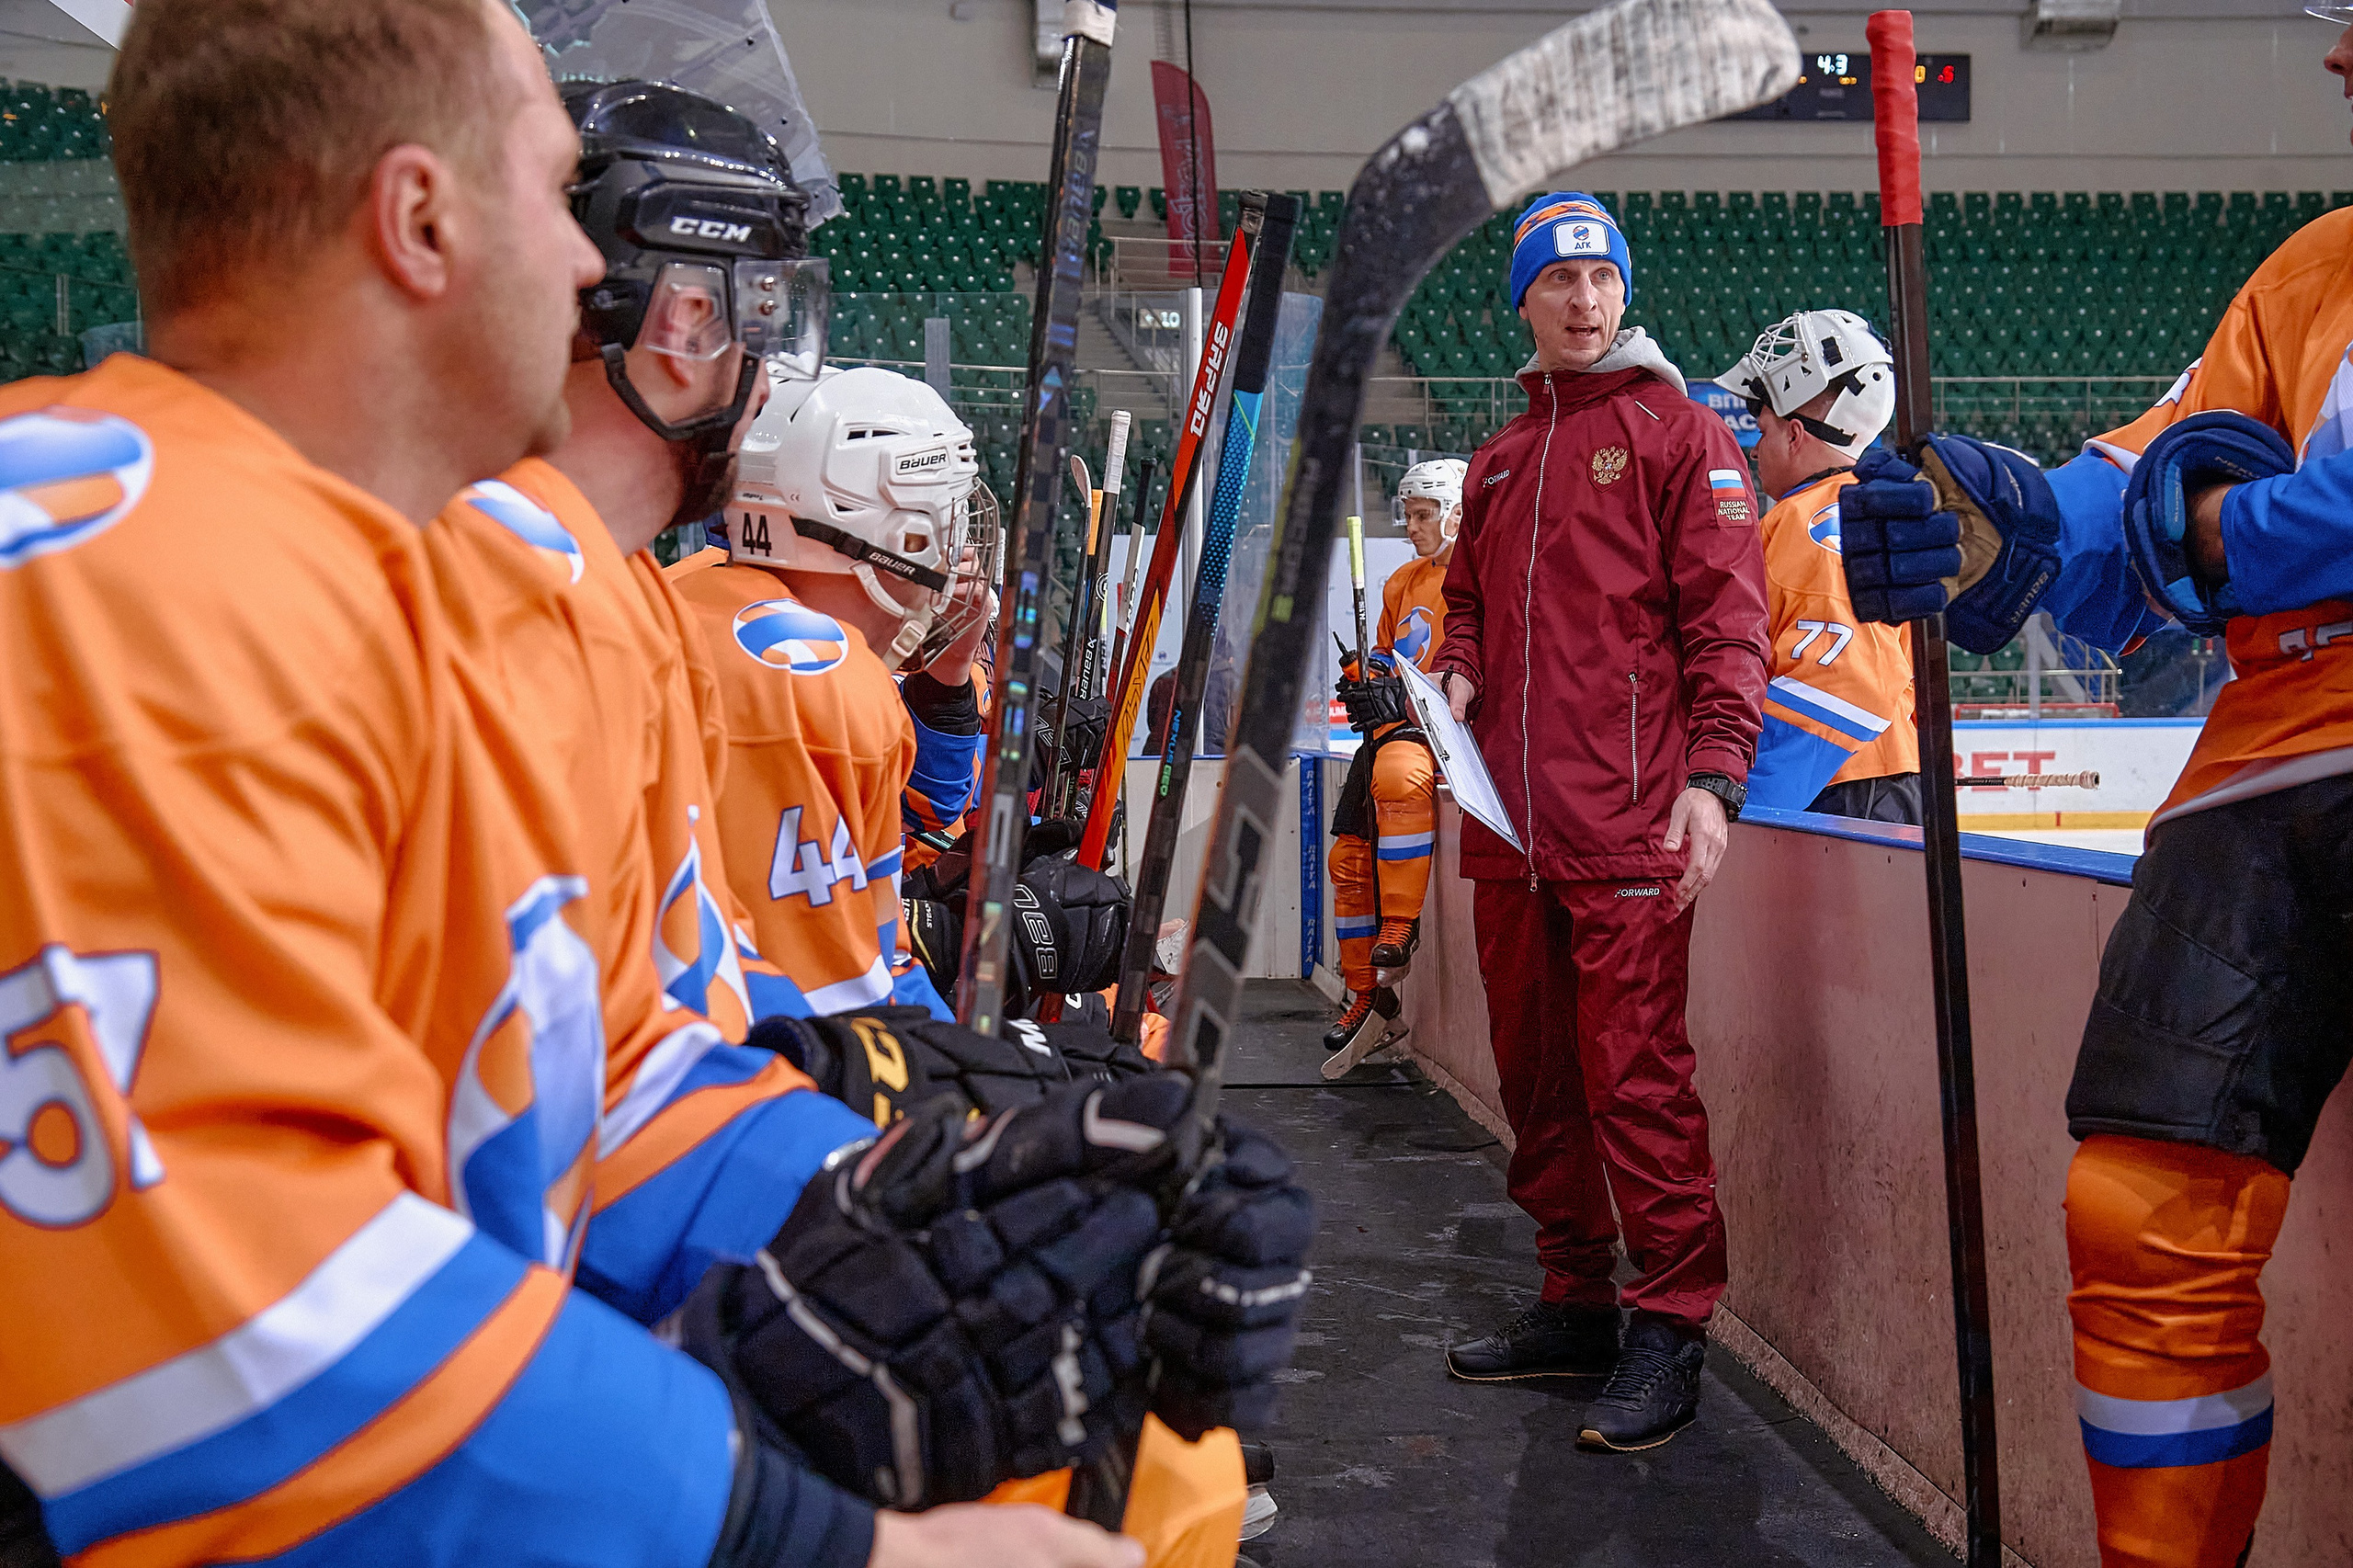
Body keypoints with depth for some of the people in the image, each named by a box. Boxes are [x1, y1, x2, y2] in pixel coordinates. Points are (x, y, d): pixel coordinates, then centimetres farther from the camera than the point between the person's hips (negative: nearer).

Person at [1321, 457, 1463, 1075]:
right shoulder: (1402, 583, 21)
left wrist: (1406, 698, -21)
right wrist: (1368, 687, 8)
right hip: (1394, 728, 8)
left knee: (1396, 774, -39)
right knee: (1349, 856, 2)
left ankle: (1399, 929, -31)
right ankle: (1368, 1000, 11)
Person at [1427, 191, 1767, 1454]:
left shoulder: (1681, 434, 3)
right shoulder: (1498, 461, 21)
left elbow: (1725, 621, -5)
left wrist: (1712, 775, -16)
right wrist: (1456, 675, 7)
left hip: (1626, 820, -6)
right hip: (1505, 819, 6)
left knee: (1634, 1071, -9)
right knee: (1535, 1067, 10)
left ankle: (1670, 1326, 0)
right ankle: (1576, 1301, 21)